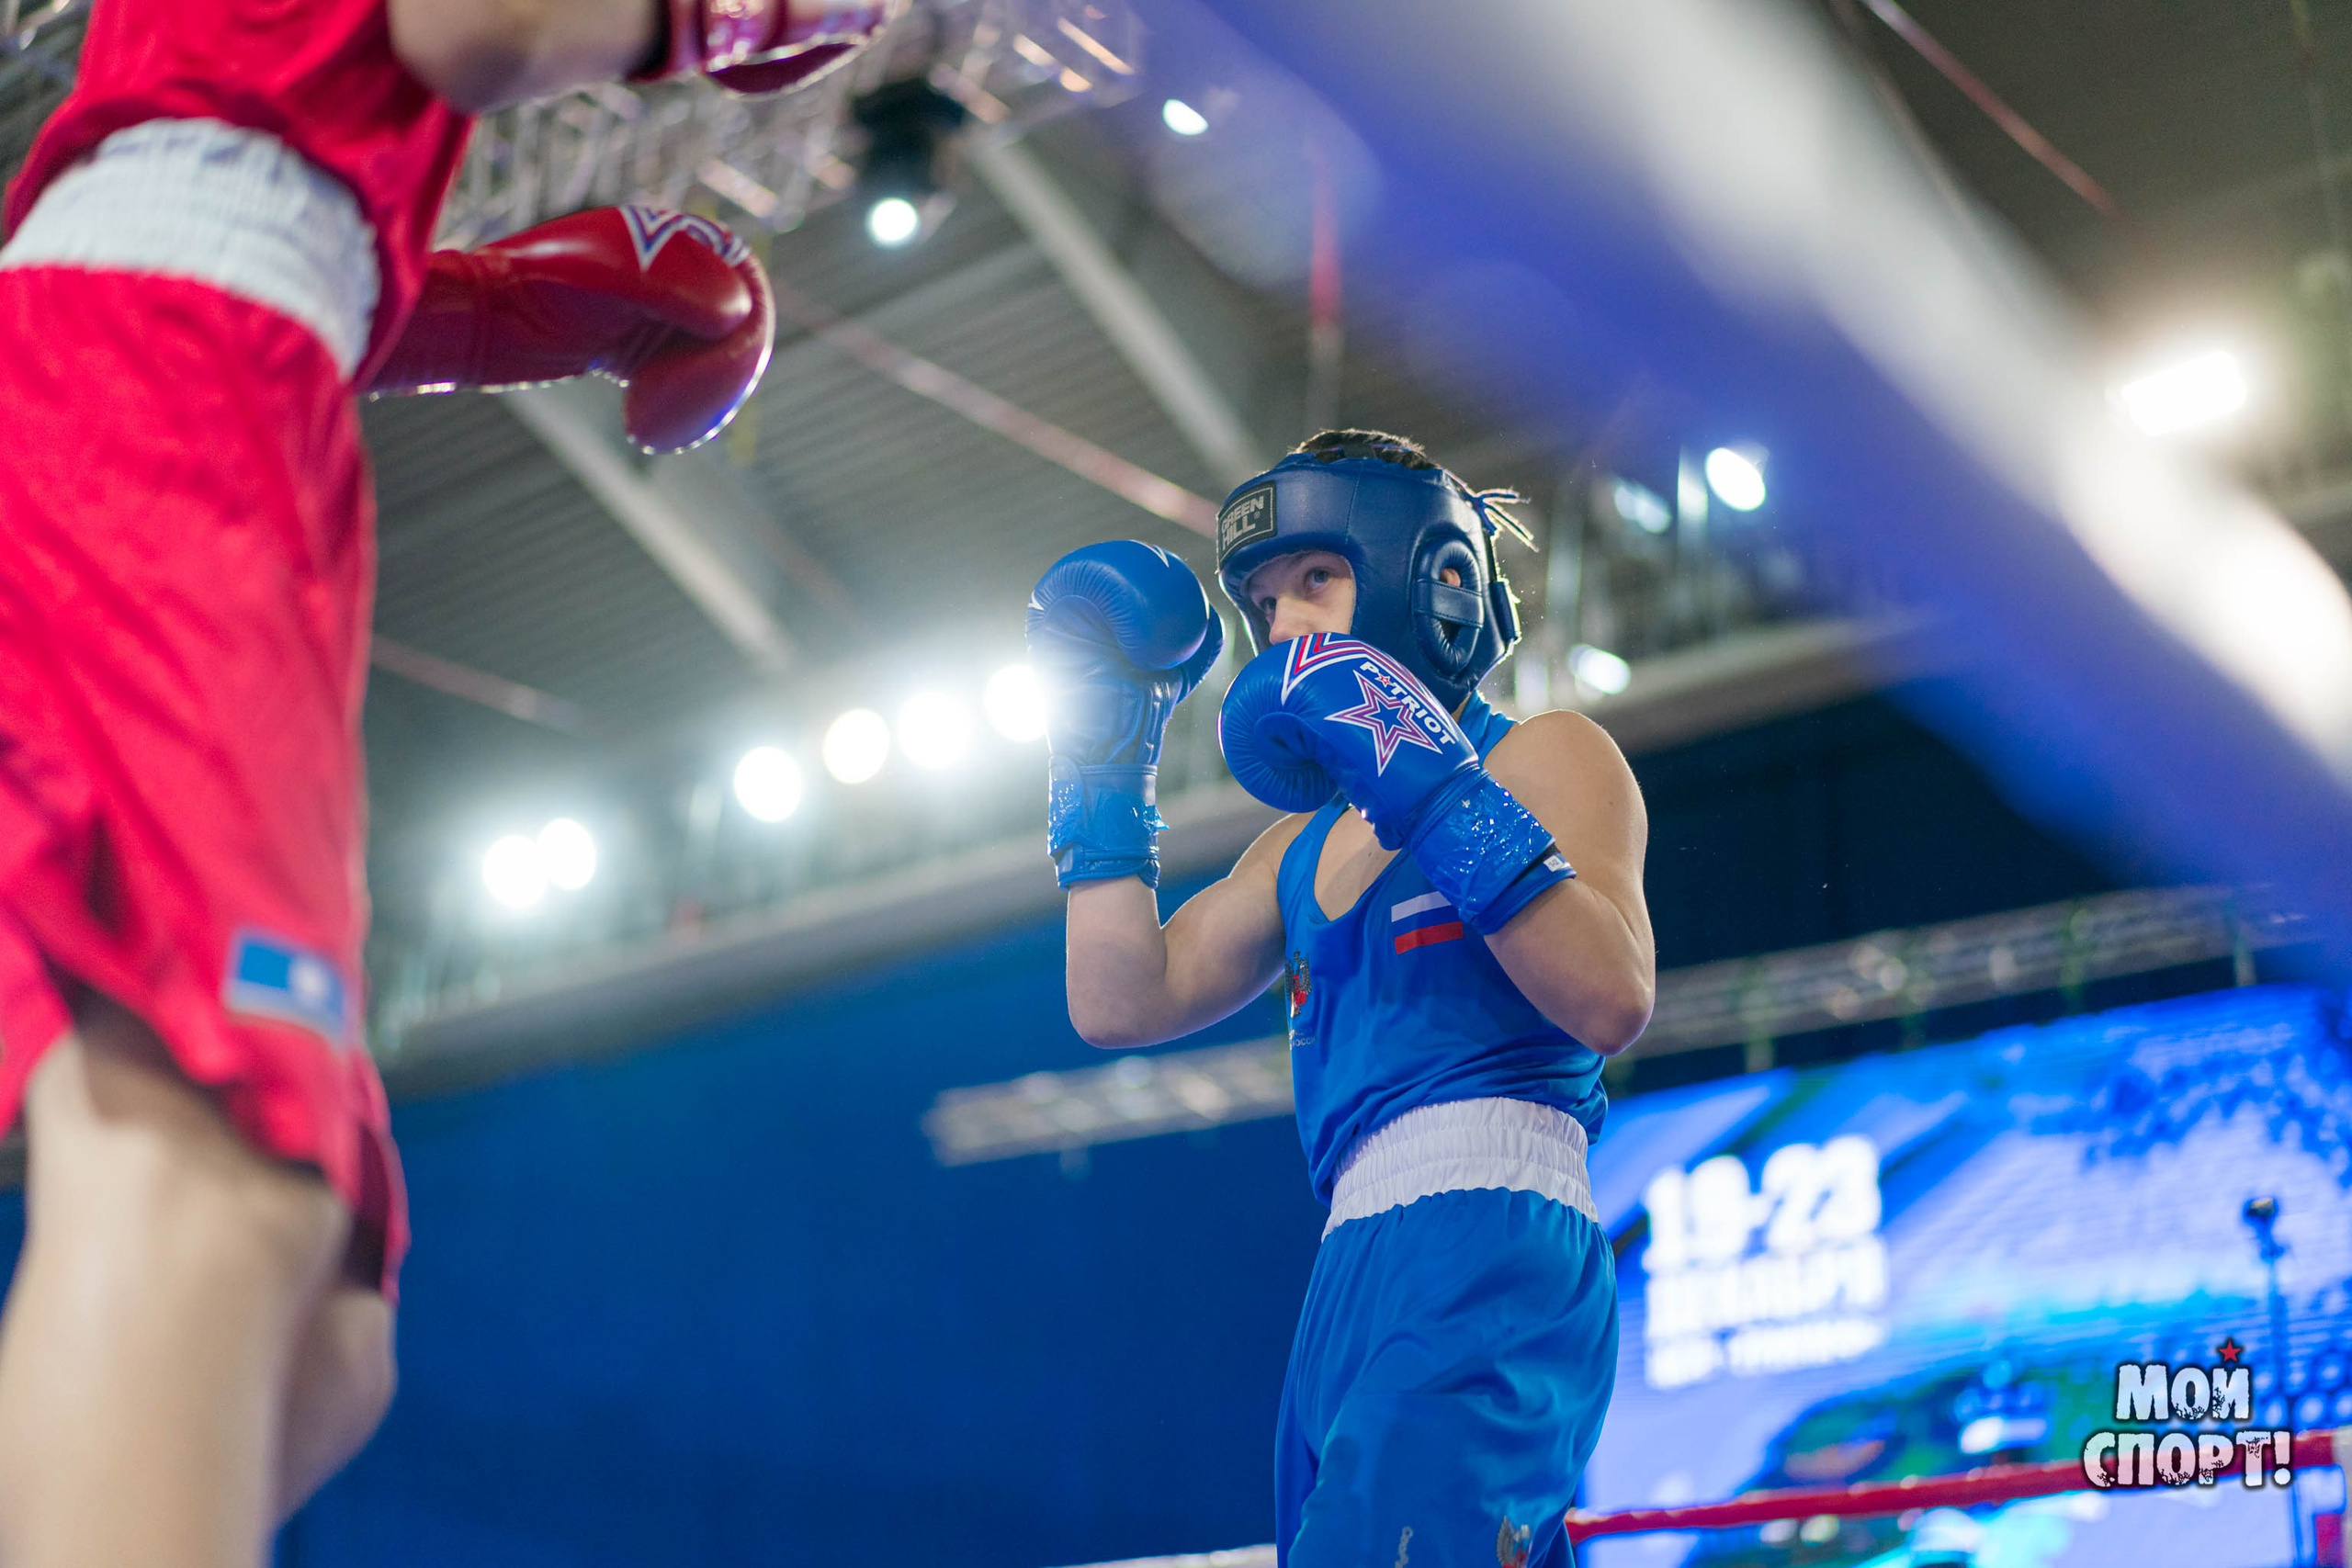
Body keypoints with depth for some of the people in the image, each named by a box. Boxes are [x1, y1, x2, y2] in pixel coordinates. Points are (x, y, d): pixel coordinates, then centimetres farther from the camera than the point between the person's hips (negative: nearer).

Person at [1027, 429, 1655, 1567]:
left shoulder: (1539, 756, 4)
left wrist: (1438, 796, -16)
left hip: (1491, 1254, -8)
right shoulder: (1302, 841, 25)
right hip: (1352, 1276, 8)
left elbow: (1612, 1001, -11)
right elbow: (1121, 1003, 17)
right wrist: (1105, 760, 19)